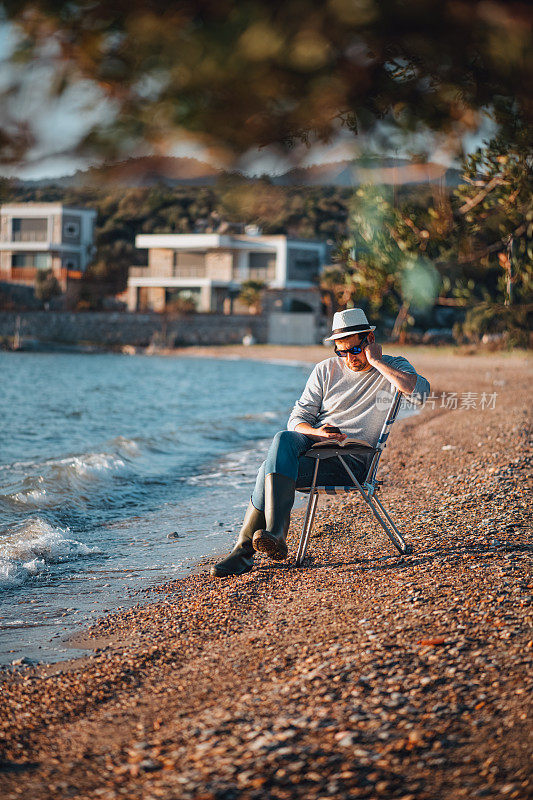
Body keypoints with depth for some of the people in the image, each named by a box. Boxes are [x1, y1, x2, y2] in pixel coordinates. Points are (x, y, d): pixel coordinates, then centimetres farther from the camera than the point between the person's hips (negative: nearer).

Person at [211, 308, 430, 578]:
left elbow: (420, 393, -16)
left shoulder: (393, 368, 7)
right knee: (283, 439, -34)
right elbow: (298, 418, 13)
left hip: (352, 460, -4)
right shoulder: (326, 370, 16)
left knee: (270, 471, -26)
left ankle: (245, 549, -21)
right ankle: (275, 534, -39)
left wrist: (376, 362, -12)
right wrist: (317, 432, -11)